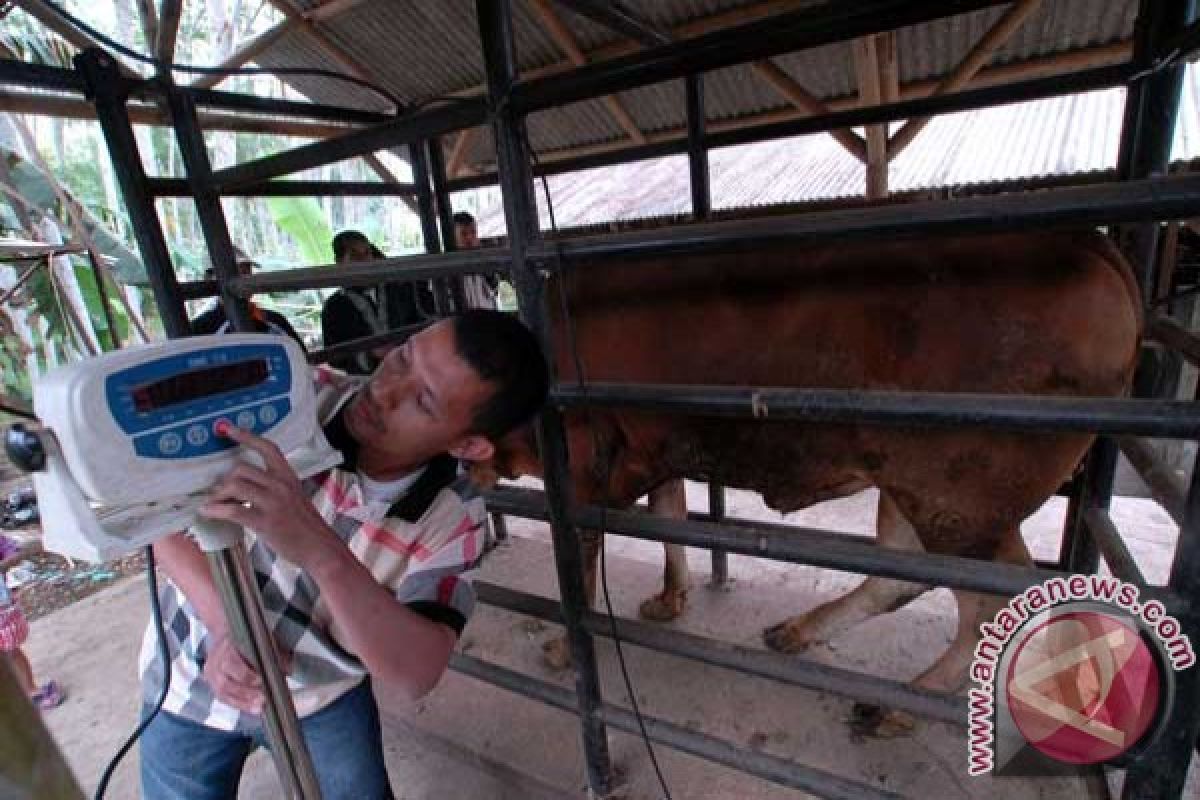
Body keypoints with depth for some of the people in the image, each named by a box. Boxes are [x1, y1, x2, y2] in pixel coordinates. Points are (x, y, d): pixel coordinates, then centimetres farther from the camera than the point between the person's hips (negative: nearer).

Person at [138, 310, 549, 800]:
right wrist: (227, 622, -31)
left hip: (324, 699, -1)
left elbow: (414, 677, -34)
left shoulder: (453, 515, -25)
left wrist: (322, 551, -48)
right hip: (194, 681, 1)